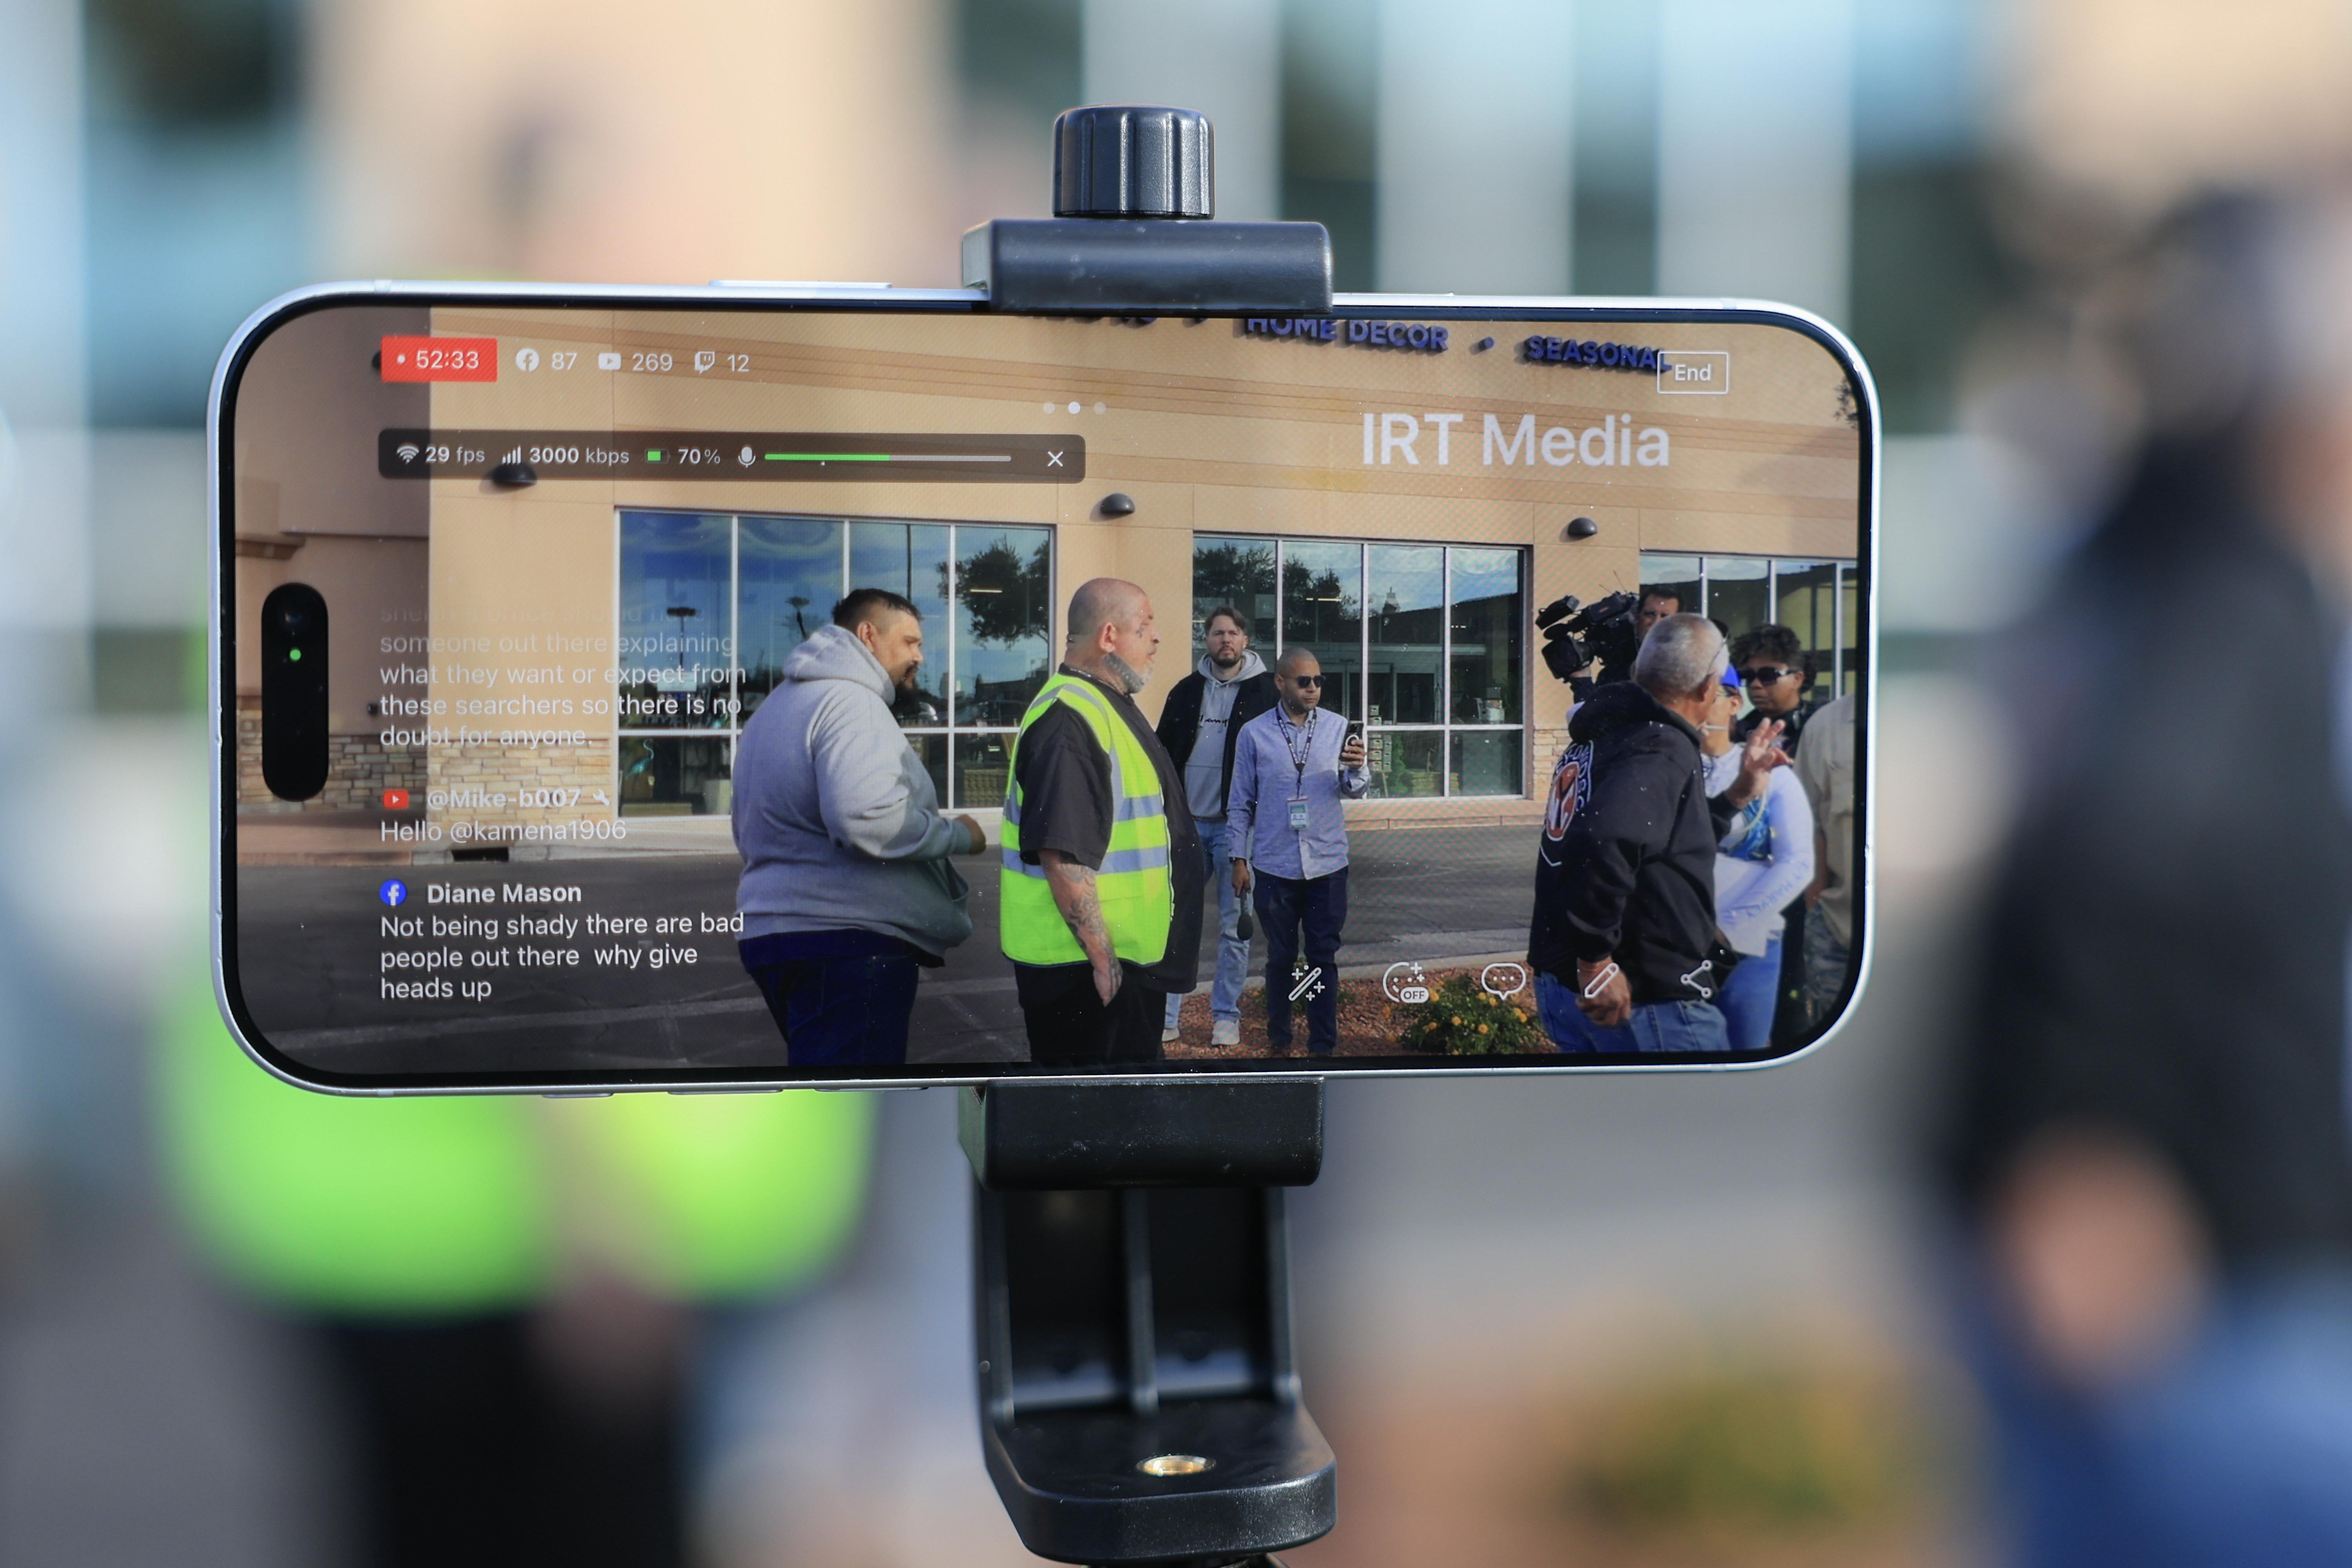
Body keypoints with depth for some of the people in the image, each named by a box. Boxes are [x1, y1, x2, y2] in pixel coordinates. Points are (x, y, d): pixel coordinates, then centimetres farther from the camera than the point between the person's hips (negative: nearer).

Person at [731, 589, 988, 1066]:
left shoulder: (780, 704, 21)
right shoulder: (849, 700, -12)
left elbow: (750, 832, 30)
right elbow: (867, 819, -27)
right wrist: (958, 834, -12)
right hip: (848, 940, -11)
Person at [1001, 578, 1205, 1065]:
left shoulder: (1111, 706, 14)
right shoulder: (1069, 720, -21)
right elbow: (1063, 855, -28)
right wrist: (1101, 955, -25)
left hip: (1131, 953, 10)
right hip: (1083, 964, -10)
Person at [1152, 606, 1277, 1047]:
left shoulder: (1266, 691, -2)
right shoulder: (1186, 691, 9)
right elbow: (1164, 754, 13)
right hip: (1187, 823, 3)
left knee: (1234, 926, 5)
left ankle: (1226, 1017, 15)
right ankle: (1163, 1016, 10)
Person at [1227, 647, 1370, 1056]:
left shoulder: (1338, 728, 2)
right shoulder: (1255, 734, 0)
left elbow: (1355, 791, -3)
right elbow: (1241, 803, 5)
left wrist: (1357, 768, -25)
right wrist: (1239, 859, 2)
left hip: (1327, 865, 1)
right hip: (1274, 867, -1)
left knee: (1324, 959, 4)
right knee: (1281, 958, 8)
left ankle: (1324, 1046, 9)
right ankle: (1280, 1042, 19)